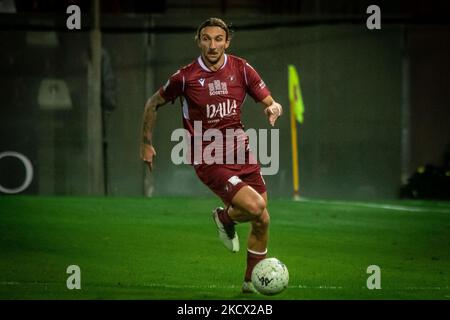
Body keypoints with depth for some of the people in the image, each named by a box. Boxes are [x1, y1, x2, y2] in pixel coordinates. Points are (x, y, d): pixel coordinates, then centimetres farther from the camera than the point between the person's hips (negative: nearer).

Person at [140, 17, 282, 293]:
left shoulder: (241, 69, 0)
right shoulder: (186, 77, -8)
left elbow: (270, 102, 3)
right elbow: (153, 104, 7)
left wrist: (274, 108, -21)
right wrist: (146, 144, 9)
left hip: (241, 153, 4)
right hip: (208, 159, -4)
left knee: (262, 220, 5)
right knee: (254, 206, -21)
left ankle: (252, 282, 25)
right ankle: (225, 217, 15)